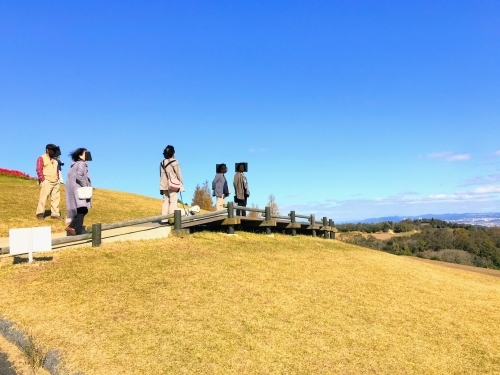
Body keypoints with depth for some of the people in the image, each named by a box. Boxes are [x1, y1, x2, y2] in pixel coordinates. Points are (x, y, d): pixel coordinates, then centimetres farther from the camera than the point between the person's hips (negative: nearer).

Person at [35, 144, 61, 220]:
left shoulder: (55, 160, 20)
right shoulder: (42, 158, -1)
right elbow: (39, 170, -9)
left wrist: (57, 178, 11)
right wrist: (43, 180, -15)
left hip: (55, 182, 7)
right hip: (46, 182, -7)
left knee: (56, 198, 4)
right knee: (43, 198, -8)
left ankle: (55, 213, 9)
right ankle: (40, 214, -2)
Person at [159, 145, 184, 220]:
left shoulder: (162, 163, 9)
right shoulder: (174, 162, -8)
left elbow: (161, 175, 11)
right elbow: (179, 174, -5)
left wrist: (161, 188, 15)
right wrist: (181, 184, 6)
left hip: (164, 185, 6)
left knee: (165, 201, 6)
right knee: (173, 201, -5)